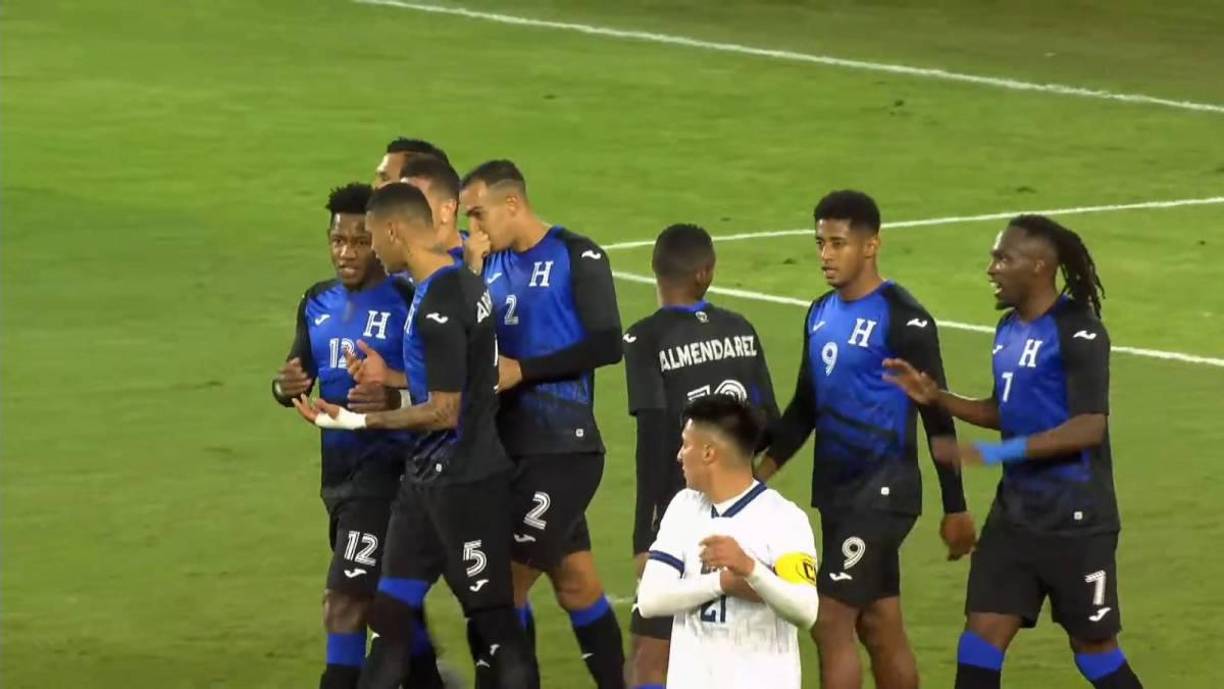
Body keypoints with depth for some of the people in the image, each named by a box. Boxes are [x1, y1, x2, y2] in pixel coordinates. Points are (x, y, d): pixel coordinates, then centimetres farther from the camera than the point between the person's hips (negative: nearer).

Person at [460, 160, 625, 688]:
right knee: (576, 583, 11)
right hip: (511, 444, 7)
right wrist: (473, 272, -2)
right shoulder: (490, 264, 12)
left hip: (561, 448, -7)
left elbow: (607, 344, -14)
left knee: (508, 582, -6)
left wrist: (522, 370, -14)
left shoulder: (576, 257, -7)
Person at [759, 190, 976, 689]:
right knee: (879, 626, 13)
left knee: (832, 620, -12)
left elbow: (937, 418, -10)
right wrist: (762, 468, 4)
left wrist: (955, 508, -8)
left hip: (882, 492, -8)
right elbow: (805, 407, 18)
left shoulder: (903, 320, -13)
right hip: (836, 491, 8)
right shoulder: (821, 315, 10)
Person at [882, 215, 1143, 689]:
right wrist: (936, 397, 7)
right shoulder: (1009, 329, 10)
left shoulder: (1077, 333, -17)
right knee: (982, 632, 1)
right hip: (1016, 510, 8)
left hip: (1075, 517, -8)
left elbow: (1089, 427, -24)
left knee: (1093, 647, 4)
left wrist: (998, 453, -27)